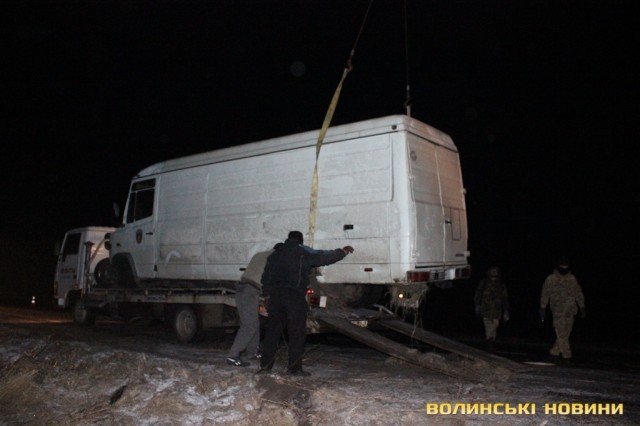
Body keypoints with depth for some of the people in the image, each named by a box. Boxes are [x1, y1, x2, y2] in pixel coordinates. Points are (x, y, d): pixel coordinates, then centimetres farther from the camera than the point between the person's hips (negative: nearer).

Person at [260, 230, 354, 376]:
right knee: (297, 333, 1)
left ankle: (265, 364, 15)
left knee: (273, 330, 12)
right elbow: (325, 257, 3)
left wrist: (267, 294, 24)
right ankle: (294, 368, 2)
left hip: (275, 297, 6)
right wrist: (343, 251, 16)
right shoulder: (303, 253, 1)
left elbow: (266, 277, 19)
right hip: (295, 298, -5)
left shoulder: (275, 254, 18)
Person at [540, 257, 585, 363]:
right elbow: (545, 295, 5)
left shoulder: (572, 279, 9)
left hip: (570, 312, 4)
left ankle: (554, 352, 21)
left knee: (565, 334, 7)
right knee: (561, 334, -7)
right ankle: (566, 356, -1)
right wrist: (542, 309, 3)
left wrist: (582, 308, 11)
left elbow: (578, 294, 15)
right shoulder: (550, 279, 0)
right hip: (558, 311, -3)